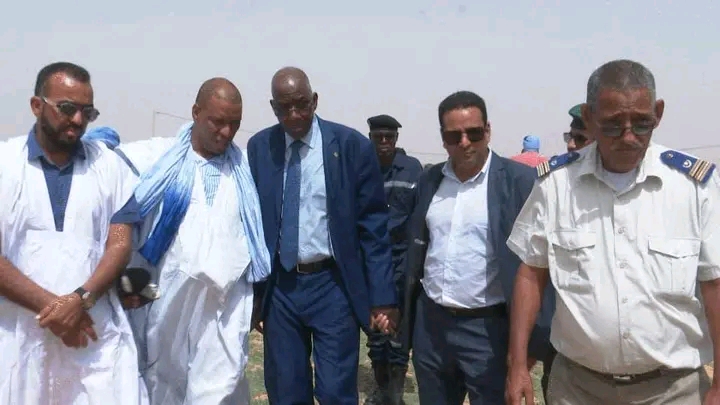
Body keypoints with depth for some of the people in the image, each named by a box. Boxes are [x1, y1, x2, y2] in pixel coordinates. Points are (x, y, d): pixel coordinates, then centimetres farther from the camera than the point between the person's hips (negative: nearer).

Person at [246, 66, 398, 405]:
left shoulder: (351, 145, -6)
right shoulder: (258, 147, 1)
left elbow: (373, 226, -4)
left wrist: (383, 297, -7)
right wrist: (252, 293, 7)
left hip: (333, 285, -2)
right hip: (279, 287, 3)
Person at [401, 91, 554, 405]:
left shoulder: (520, 180, -9)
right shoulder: (429, 180, 7)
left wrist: (532, 337, -12)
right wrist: (405, 316, 12)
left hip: (487, 329, -5)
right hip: (430, 324, 5)